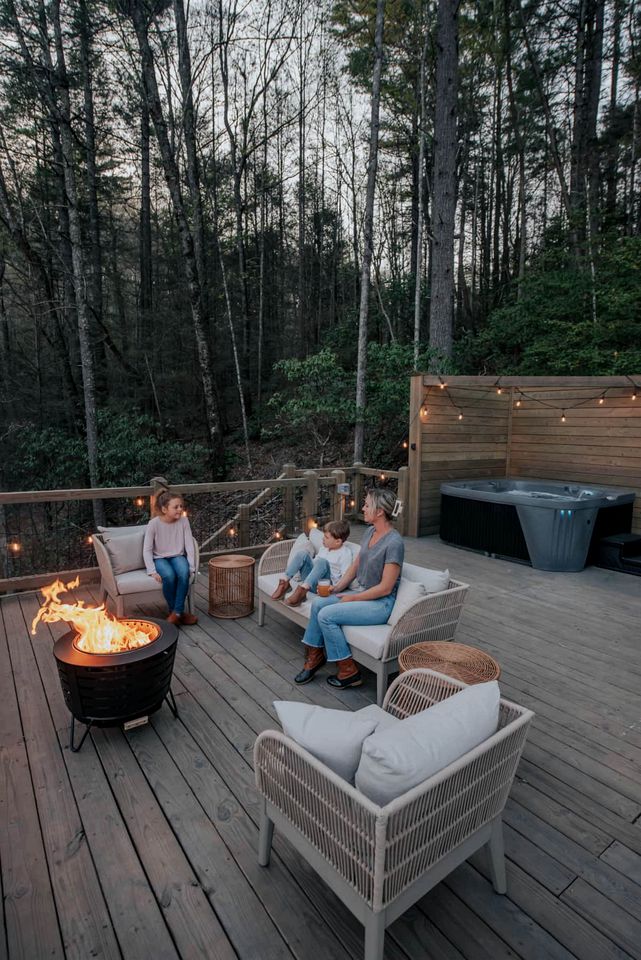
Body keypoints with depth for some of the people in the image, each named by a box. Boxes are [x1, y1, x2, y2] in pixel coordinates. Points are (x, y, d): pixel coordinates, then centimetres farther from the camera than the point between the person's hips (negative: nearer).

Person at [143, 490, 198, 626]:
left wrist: (191, 567, -15)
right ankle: (174, 611, -11)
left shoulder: (183, 521, -8)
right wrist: (152, 571, -21)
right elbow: (147, 550, -12)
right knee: (169, 575, -33)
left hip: (177, 556, 2)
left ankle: (177, 611, -20)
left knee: (184, 573, -32)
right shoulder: (154, 523, -15)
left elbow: (189, 545, -7)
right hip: (159, 558, -2)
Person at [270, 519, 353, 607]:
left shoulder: (346, 553, -8)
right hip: (310, 582, 7)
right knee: (302, 553, -12)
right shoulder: (324, 548, 15)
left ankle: (302, 590, -43)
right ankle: (284, 582, -19)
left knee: (322, 562, -34)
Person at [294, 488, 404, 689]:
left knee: (327, 615, -18)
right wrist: (338, 587, 2)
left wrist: (352, 598, -14)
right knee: (318, 602, -5)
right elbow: (356, 565, 14)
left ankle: (348, 672, -4)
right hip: (363, 594, 8)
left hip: (381, 603, -8)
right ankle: (315, 656, 11)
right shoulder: (370, 532, 4)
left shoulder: (394, 542, -23)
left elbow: (385, 588, -22)